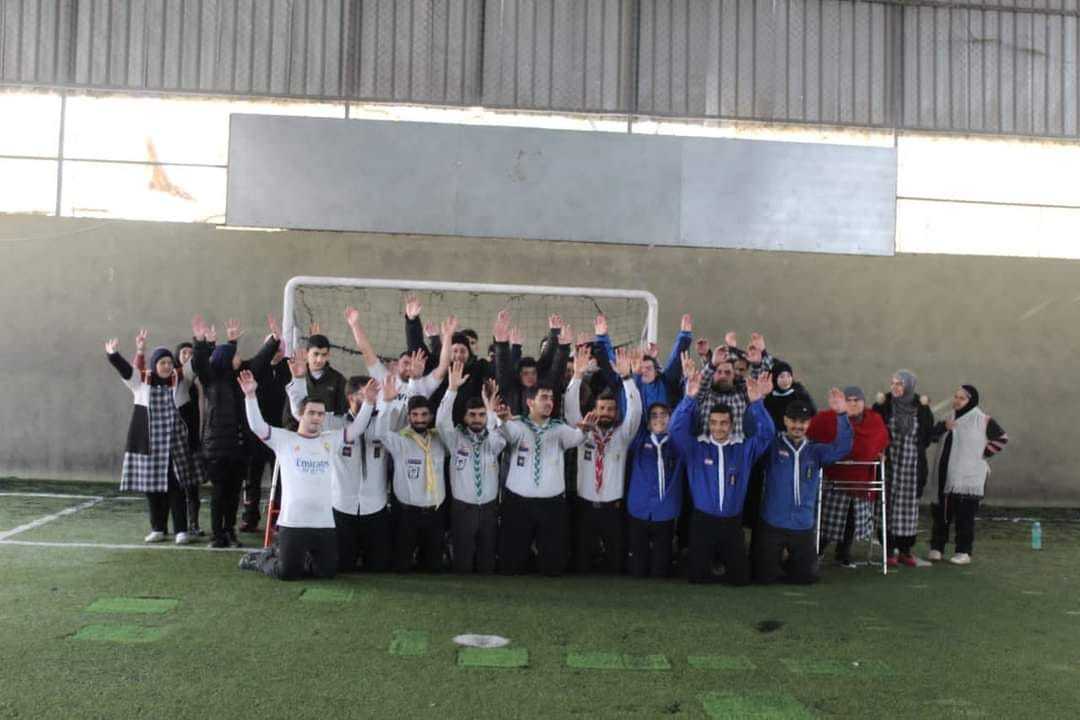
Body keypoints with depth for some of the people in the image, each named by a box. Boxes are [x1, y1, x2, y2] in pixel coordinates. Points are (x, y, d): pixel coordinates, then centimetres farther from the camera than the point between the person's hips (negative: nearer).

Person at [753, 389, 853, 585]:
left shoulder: (815, 451, 5)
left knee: (807, 575, 11)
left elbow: (842, 447, -10)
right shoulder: (773, 444, -3)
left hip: (803, 527, 3)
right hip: (772, 524, -3)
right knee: (764, 576, 3)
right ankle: (775, 561, 37)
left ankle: (787, 565, 43)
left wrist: (841, 415, -24)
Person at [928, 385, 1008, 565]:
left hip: (968, 478, -5)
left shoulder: (982, 420, -5)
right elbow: (932, 436, 7)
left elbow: (1002, 438, -2)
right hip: (944, 476, 5)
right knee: (941, 512, 9)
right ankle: (936, 548, 17)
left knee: (965, 516, -2)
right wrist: (943, 427, -12)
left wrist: (983, 454, -4)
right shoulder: (948, 417, 11)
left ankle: (964, 552, 6)